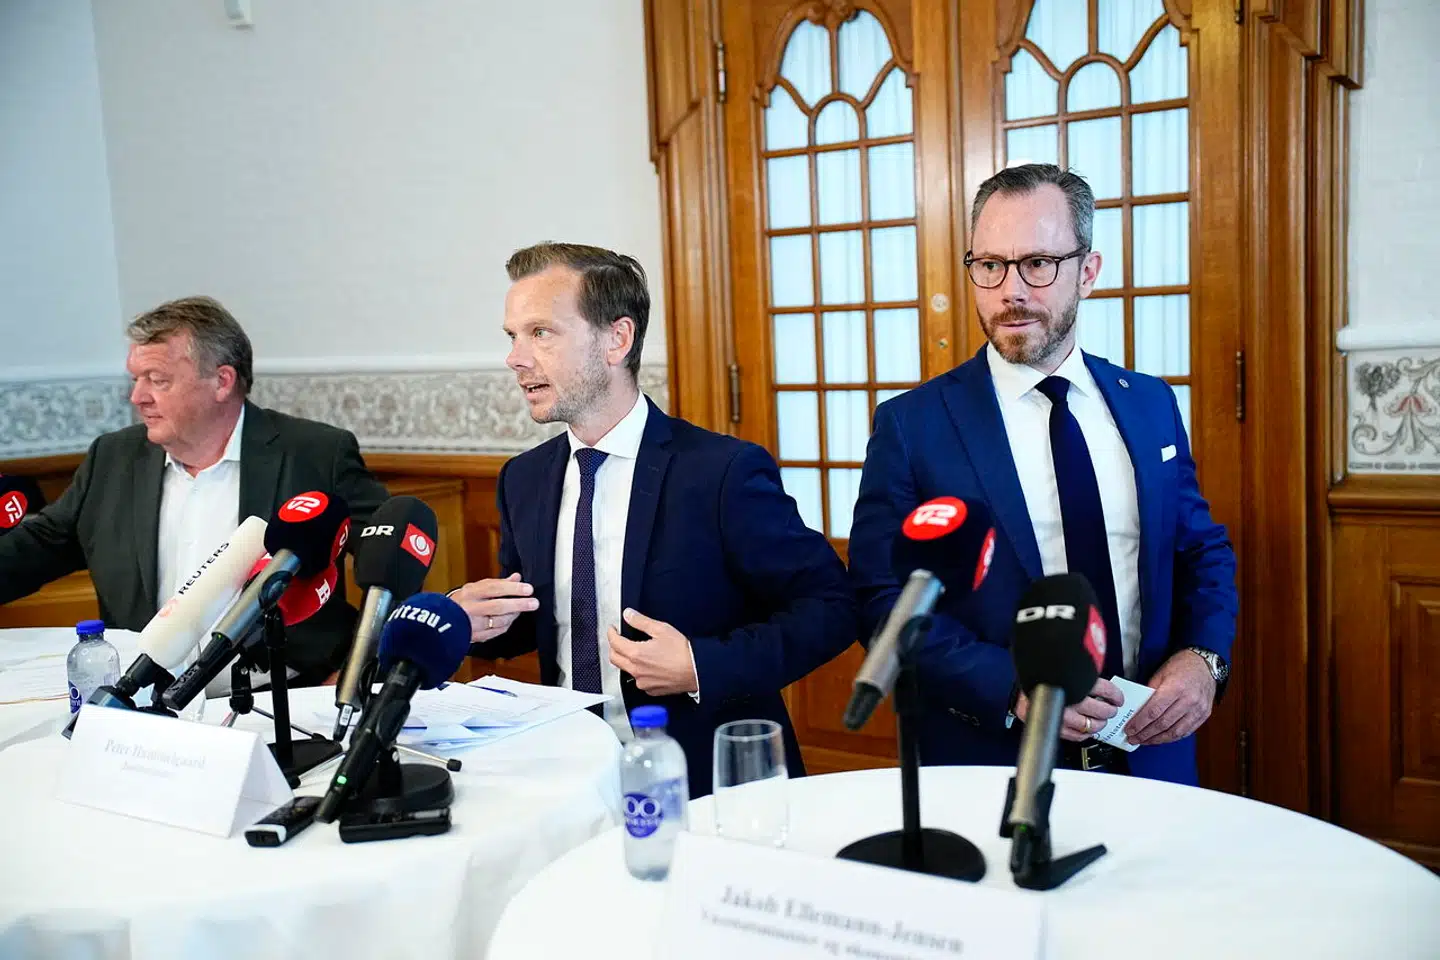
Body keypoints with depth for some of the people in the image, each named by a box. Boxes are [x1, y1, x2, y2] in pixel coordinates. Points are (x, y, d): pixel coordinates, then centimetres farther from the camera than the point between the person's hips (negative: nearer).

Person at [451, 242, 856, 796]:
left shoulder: (724, 472, -11)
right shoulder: (523, 480, 8)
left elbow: (830, 606, -8)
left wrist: (701, 667, -18)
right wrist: (476, 621, -2)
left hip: (707, 779, -4)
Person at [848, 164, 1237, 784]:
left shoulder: (1151, 404, 3)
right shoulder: (911, 425, -9)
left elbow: (1202, 549, 11)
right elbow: (883, 597, -11)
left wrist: (1203, 656, -8)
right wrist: (1011, 687, -23)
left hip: (1150, 752, 4)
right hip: (989, 764, -3)